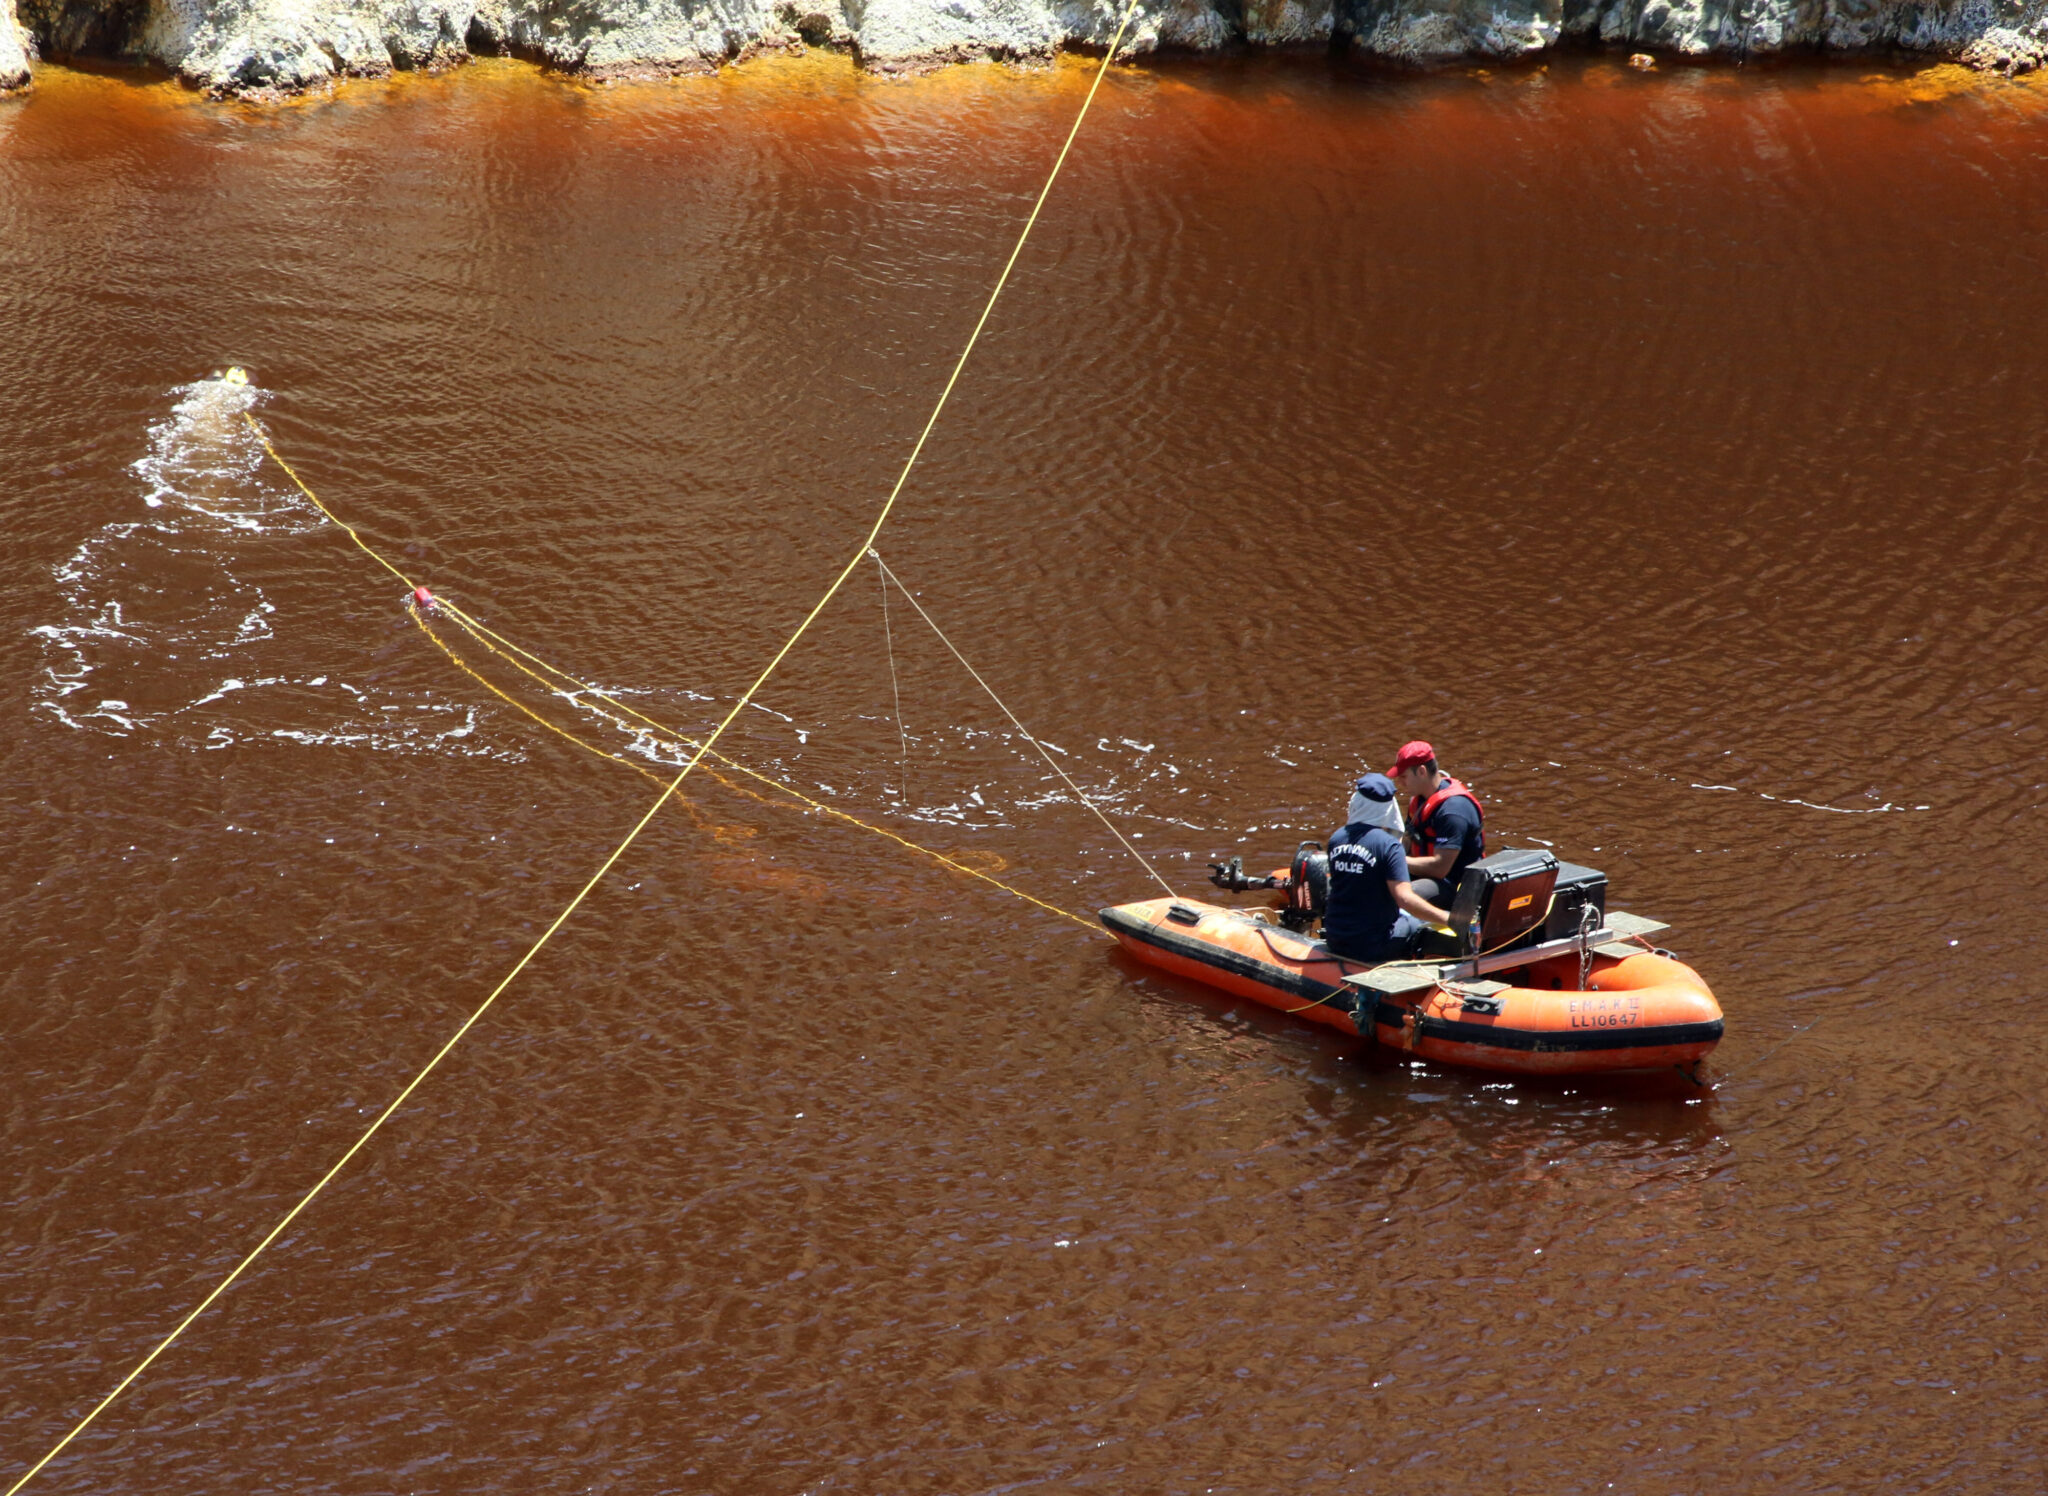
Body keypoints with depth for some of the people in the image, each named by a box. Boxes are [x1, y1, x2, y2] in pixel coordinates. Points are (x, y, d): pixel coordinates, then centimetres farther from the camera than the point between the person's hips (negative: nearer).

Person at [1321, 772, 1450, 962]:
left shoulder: (1336, 838, -1)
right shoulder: (1388, 845, -19)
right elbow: (1404, 898, -27)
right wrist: (1449, 919, -25)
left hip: (1334, 940, 6)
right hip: (1371, 945, -6)